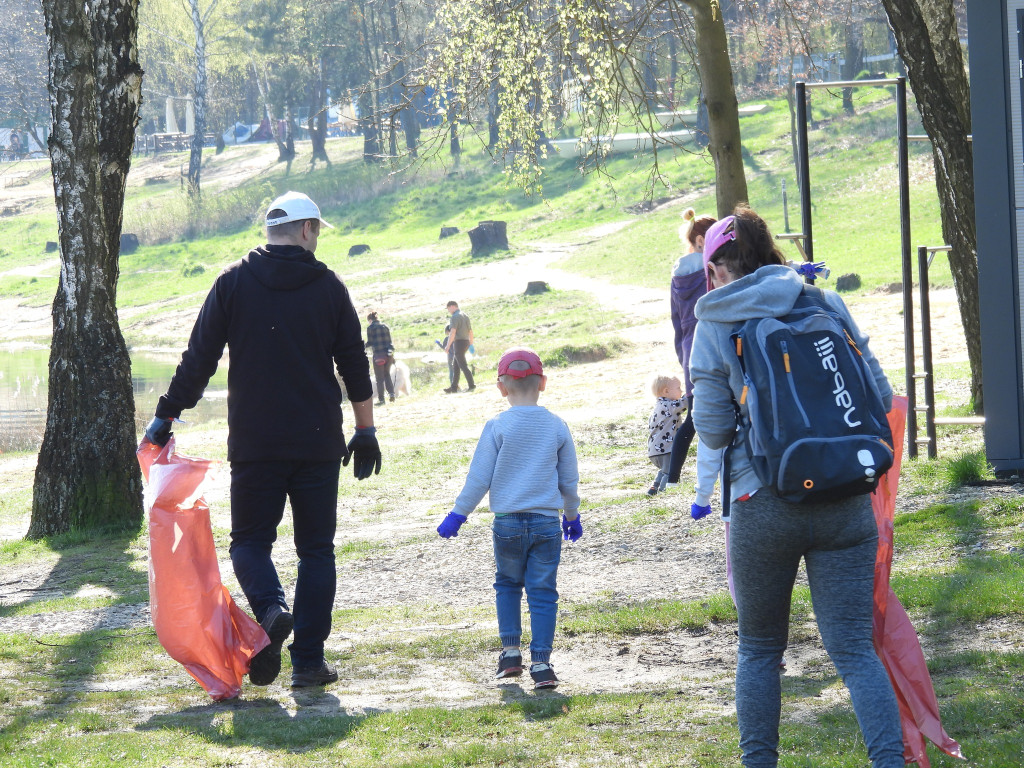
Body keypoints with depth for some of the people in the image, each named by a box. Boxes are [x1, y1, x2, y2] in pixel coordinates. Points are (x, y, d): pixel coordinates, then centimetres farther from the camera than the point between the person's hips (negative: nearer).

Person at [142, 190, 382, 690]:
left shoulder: (234, 283, 0)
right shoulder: (328, 287, 2)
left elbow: (198, 359, -1)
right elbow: (355, 367, 5)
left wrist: (167, 415, 7)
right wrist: (365, 432, 14)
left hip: (253, 443, 0)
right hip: (318, 443, 0)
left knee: (250, 539, 10)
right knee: (316, 548, 8)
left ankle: (269, 607, -21)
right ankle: (308, 661, 3)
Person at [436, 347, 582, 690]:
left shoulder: (498, 426, -7)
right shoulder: (557, 427, 1)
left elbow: (479, 477, -5)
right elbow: (569, 479, 10)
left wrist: (458, 514, 7)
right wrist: (572, 515, 26)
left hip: (507, 523, -1)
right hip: (547, 523, 1)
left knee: (508, 584, 19)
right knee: (542, 591, 3)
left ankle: (511, 650, 13)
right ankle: (540, 662, -3)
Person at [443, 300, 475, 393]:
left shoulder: (455, 317, -13)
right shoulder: (465, 316, 15)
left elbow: (453, 332, -21)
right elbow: (470, 331, 19)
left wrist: (448, 345, -20)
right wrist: (471, 344, 26)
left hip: (459, 342, -9)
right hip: (466, 341, 9)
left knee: (463, 365, -8)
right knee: (455, 366, 12)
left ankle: (471, 385, -13)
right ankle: (454, 387, 12)